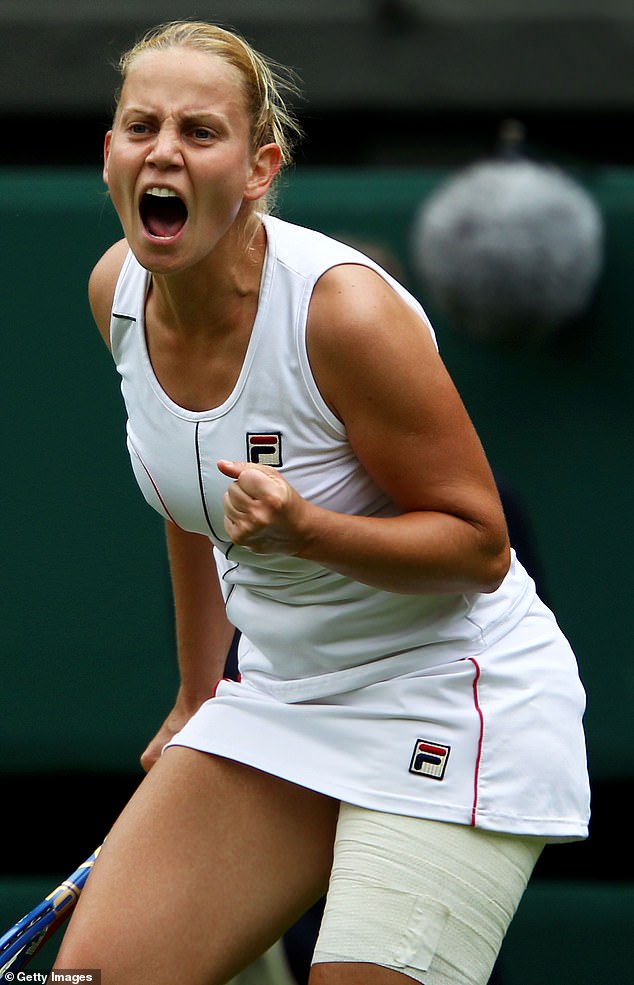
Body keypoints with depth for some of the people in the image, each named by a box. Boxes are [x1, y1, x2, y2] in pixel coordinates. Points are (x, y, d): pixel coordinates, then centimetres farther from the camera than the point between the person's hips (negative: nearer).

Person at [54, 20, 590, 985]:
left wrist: (304, 530, -31)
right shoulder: (119, 290, -2)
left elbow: (481, 546, -16)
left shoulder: (347, 310, -22)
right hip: (278, 701, 6)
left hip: (447, 706, -6)